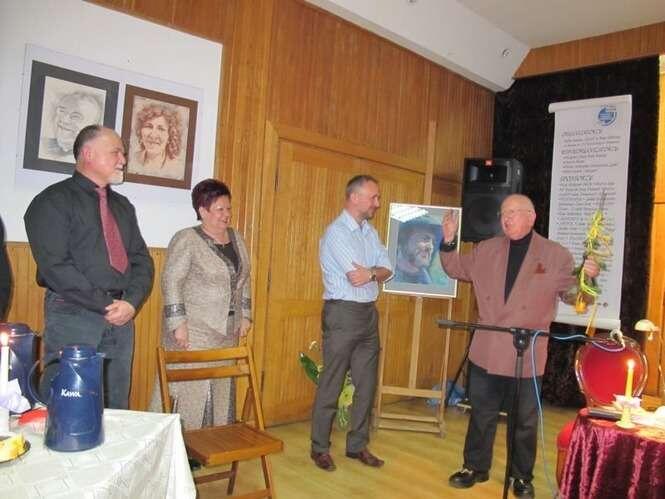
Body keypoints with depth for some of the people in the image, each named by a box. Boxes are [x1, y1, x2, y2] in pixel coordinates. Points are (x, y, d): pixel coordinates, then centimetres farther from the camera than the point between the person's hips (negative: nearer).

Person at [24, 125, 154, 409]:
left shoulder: (123, 206, 17)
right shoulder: (54, 201, -3)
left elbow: (142, 259, 11)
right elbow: (54, 266, -13)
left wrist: (131, 302, -7)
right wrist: (106, 306, -14)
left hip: (122, 318, 6)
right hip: (73, 316, -6)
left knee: (116, 410, 11)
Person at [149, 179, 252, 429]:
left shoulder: (236, 238, 11)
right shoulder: (187, 239, -9)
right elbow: (171, 281, -14)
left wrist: (245, 315, 13)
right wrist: (178, 323, -18)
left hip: (227, 330, 7)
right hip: (193, 329, -6)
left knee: (222, 387, 12)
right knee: (190, 387, -2)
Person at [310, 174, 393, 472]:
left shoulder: (370, 232, 12)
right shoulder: (337, 232, -13)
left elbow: (387, 270, 4)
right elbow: (357, 276, -21)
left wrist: (370, 273, -15)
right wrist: (376, 272, -4)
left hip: (369, 313, 8)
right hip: (343, 314, -8)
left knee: (366, 383, 12)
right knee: (331, 384, 2)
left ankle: (358, 445, 25)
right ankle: (319, 447, 16)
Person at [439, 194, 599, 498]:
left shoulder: (556, 255, -2)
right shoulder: (486, 250, 6)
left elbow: (571, 293, 1)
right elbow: (457, 269, 17)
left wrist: (585, 278, -19)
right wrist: (448, 241, 3)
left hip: (527, 353, -2)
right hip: (486, 351, 3)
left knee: (525, 421, 12)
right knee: (481, 414, 14)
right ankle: (475, 467, 31)